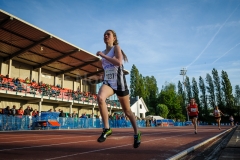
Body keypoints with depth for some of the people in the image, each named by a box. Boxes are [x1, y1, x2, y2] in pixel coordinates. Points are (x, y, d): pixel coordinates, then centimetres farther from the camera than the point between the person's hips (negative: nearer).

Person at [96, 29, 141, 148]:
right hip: (107, 82, 4)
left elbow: (119, 62, -21)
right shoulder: (103, 53, 16)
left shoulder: (116, 47, -1)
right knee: (100, 98, -30)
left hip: (119, 82, -4)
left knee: (127, 111, 7)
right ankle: (106, 128, -19)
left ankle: (136, 133, 28)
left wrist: (103, 56, -17)